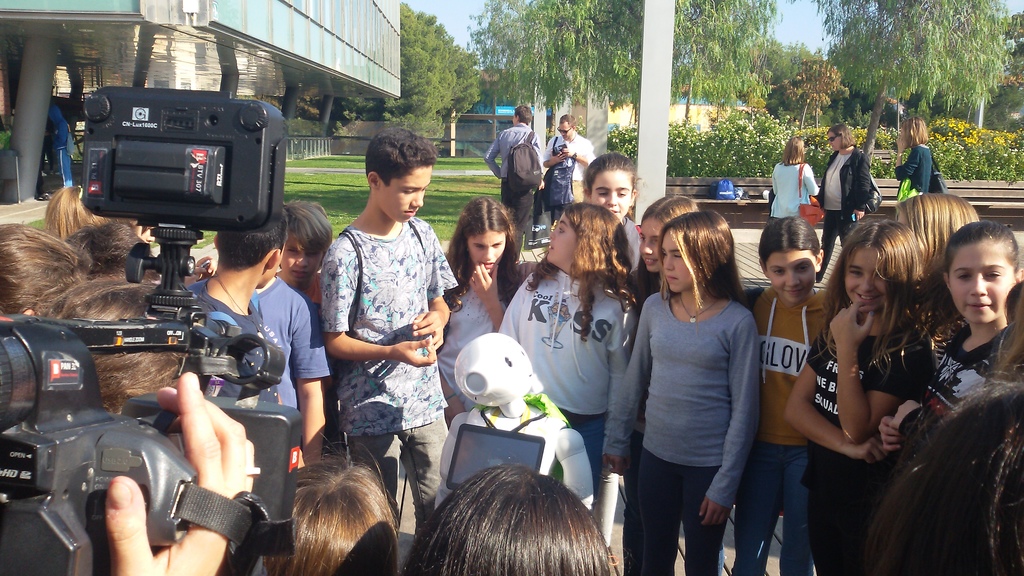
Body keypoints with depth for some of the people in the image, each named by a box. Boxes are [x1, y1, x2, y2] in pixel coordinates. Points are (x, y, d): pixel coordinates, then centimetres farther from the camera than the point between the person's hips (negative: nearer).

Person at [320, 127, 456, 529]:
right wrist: (393, 352, -24)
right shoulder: (346, 254, -15)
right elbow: (334, 340, -10)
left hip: (426, 401, 5)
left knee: (438, 507, 13)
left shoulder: (421, 233, 2)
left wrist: (437, 319, -8)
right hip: (371, 411, -5)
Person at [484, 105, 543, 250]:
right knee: (519, 224, 0)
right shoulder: (532, 136, -5)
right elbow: (538, 160, -14)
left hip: (506, 182, 4)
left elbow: (488, 157, 5)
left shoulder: (504, 134, 7)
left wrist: (499, 173, 14)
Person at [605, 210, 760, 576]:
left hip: (709, 463, -3)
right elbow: (634, 380, 8)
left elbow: (744, 409, -10)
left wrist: (725, 485, -10)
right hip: (656, 455, 3)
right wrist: (616, 442, 10)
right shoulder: (655, 307, -2)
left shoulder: (738, 322, -12)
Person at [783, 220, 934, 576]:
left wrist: (847, 349, -27)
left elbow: (858, 428, -22)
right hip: (821, 490, 6)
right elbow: (795, 408, -4)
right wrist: (846, 446, -20)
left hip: (872, 504, -6)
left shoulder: (910, 349, -19)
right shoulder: (832, 331, 0)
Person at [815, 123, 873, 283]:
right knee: (826, 243, 14)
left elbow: (864, 185, -14)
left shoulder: (860, 158, -10)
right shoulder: (833, 157, 13)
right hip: (830, 209, 8)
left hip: (847, 210, -8)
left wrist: (860, 207, -18)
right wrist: (820, 202, 15)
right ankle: (816, 275, 22)